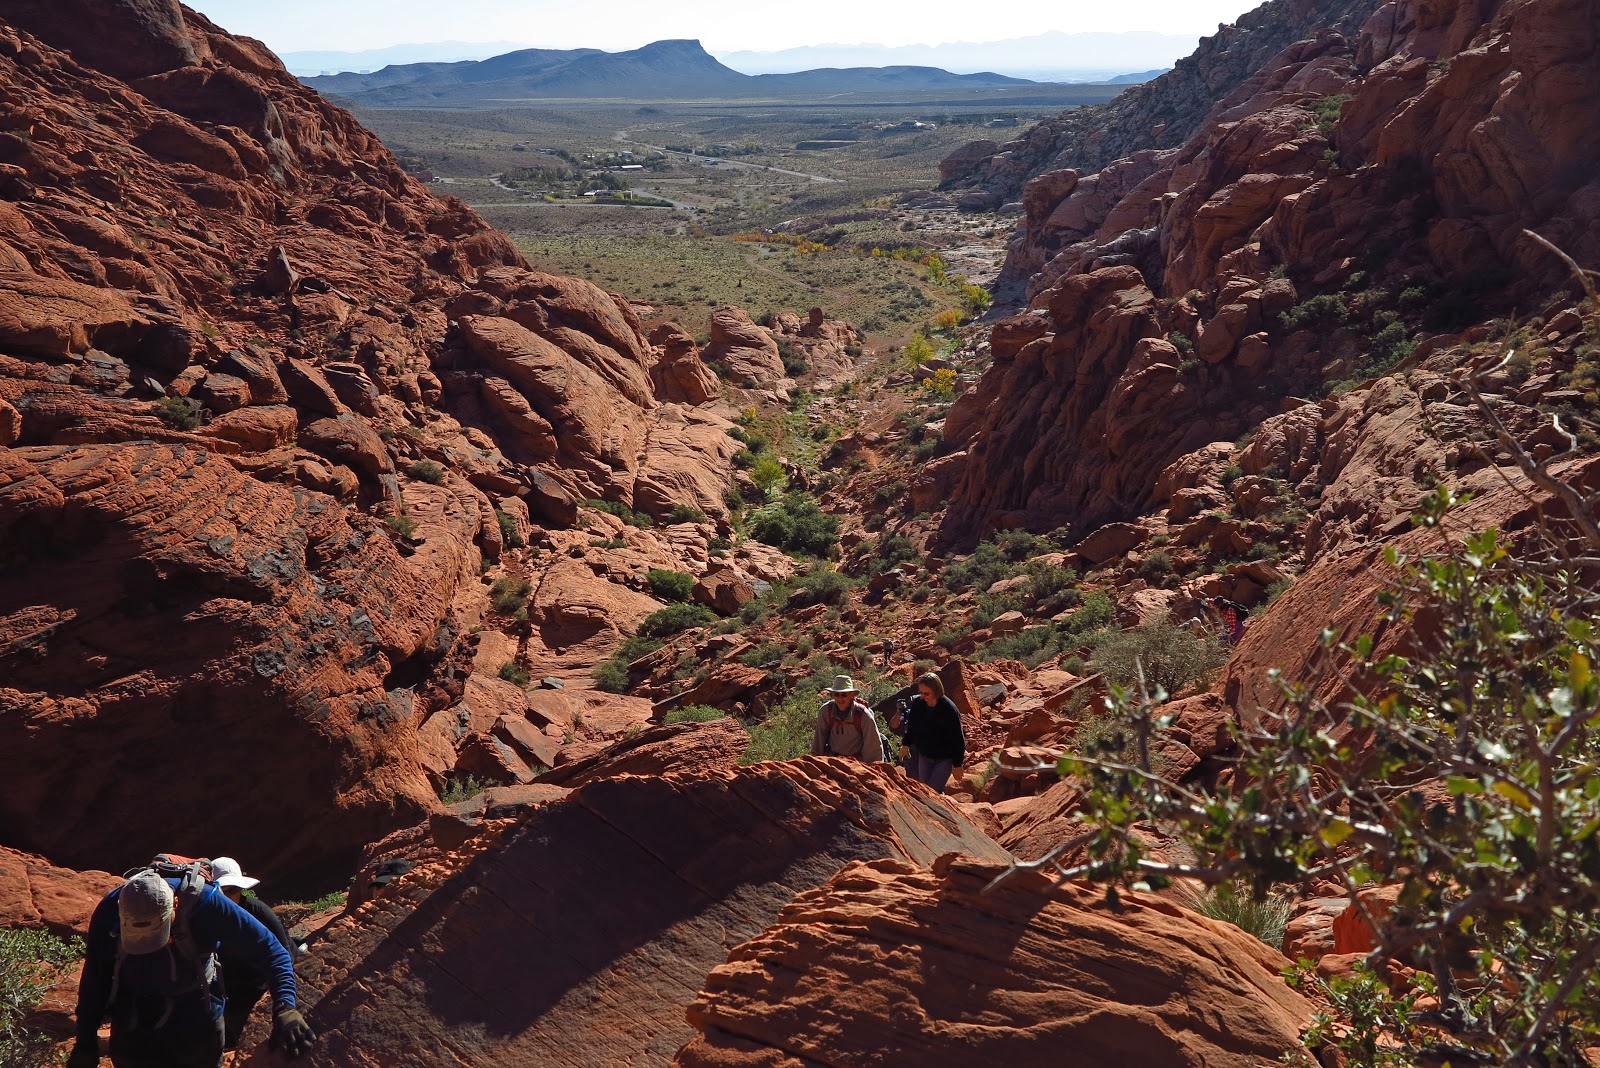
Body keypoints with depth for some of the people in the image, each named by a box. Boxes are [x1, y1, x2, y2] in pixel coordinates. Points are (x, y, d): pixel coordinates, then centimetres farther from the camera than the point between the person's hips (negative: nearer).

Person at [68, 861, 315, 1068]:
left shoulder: (204, 903, -26)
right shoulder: (109, 912, -19)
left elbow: (270, 951, -23)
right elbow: (94, 981, -3)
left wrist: (285, 1006, -36)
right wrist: (86, 1041, 1)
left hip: (196, 1028, -1)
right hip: (132, 1029, 1)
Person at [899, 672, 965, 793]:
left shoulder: (949, 710, -25)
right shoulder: (917, 703, -10)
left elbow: (957, 738, -18)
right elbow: (912, 726, 8)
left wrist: (957, 764, -15)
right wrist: (906, 744, 13)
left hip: (945, 758, -5)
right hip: (924, 755, 5)